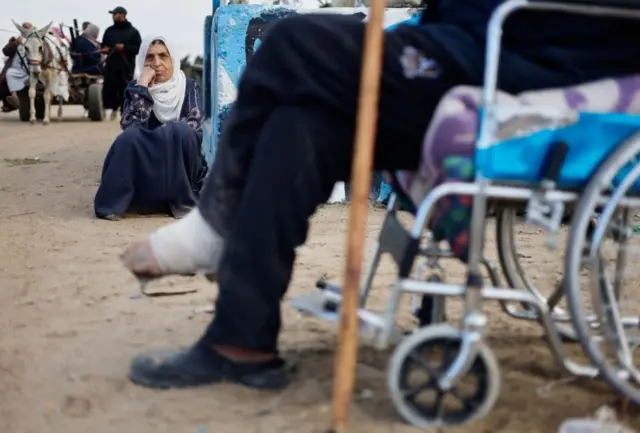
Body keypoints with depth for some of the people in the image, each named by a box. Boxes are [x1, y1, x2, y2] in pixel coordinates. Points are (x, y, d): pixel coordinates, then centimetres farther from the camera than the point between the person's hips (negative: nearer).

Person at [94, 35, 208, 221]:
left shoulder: (189, 87, 1)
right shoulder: (135, 88, 3)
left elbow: (194, 123, -16)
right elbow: (130, 125, -16)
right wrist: (142, 85, -18)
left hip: (183, 173, 0)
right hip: (144, 172, 1)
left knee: (179, 132, -29)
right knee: (130, 137, -28)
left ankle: (184, 202, -19)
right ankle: (113, 204, -19)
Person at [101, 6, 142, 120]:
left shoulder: (132, 31, 4)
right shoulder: (109, 30, 15)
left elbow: (138, 48, -1)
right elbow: (103, 45, 22)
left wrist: (125, 47, -15)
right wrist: (104, 49, -2)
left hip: (126, 67, -3)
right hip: (111, 66, 3)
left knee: (125, 92, -5)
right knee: (108, 91, -3)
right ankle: (115, 107, 24)